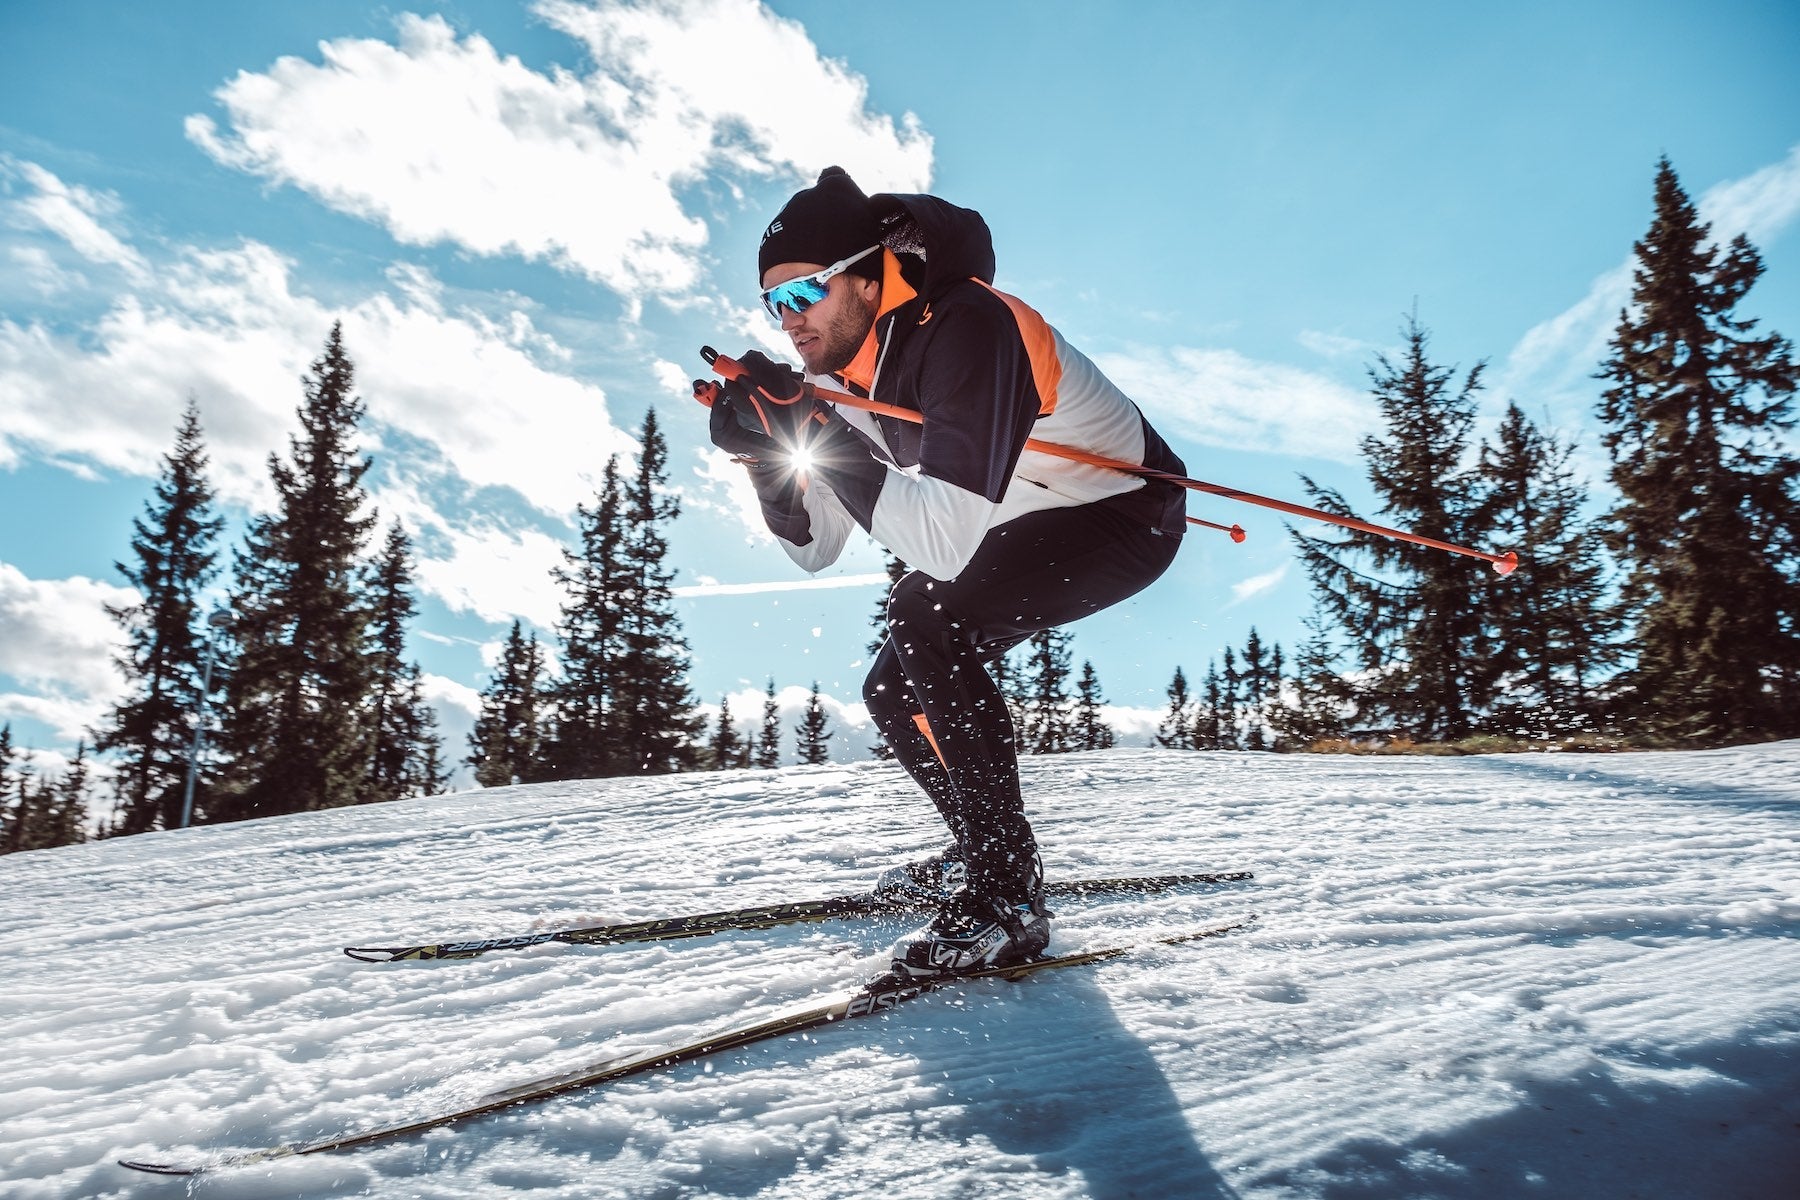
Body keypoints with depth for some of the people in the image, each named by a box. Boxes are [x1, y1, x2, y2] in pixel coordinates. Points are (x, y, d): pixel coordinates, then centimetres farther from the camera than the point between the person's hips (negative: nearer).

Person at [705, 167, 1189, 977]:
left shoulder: (965, 328, -30)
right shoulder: (846, 372, -4)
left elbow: (947, 543, -39)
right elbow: (814, 549, 0)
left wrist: (813, 430, -38)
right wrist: (767, 454, -17)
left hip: (1125, 515, -9)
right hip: (1027, 529, 9)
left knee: (925, 619, -30)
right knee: (896, 691, 7)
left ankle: (1007, 897, -20)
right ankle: (984, 853, 29)